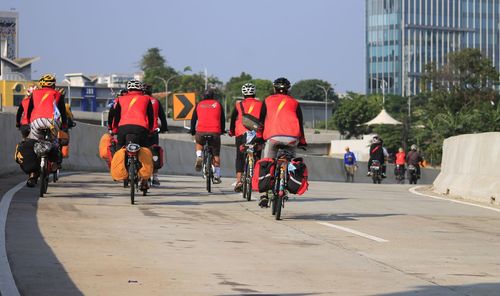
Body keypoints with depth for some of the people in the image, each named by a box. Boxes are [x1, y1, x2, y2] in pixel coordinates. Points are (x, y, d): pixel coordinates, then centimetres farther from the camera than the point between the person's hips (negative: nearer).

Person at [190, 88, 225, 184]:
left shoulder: (199, 105, 15)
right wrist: (222, 130, 30)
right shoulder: (218, 104, 13)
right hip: (215, 132, -1)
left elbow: (193, 119, 18)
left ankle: (199, 157, 5)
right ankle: (217, 176, 8)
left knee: (198, 143, 33)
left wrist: (192, 131, 30)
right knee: (216, 155, 11)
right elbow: (223, 119, 16)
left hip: (201, 132, 1)